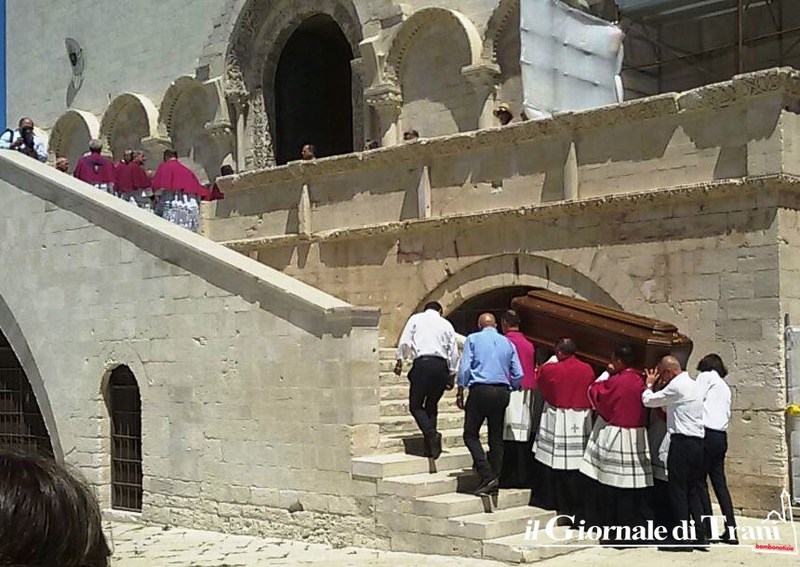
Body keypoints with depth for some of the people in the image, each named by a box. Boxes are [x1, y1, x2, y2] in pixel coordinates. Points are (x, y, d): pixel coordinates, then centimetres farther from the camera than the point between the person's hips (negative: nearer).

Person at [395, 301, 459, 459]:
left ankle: (431, 433, -20)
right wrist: (452, 375, 20)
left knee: (416, 405, 5)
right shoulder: (447, 324, 18)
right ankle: (430, 448, 8)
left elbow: (405, 341, 1)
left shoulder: (416, 319, 12)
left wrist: (400, 360, 6)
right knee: (432, 405, 14)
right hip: (441, 366, 3)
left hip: (422, 363, -3)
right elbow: (453, 353, 16)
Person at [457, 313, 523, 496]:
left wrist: (460, 392, 1)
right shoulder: (508, 343, 13)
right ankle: (495, 481, 9)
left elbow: (465, 368, -5)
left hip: (480, 390, -4)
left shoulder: (473, 339, 3)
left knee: (470, 434, 0)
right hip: (502, 392, 4)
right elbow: (518, 375, 9)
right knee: (496, 438, 10)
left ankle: (487, 476, -14)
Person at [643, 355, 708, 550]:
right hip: (697, 441, 9)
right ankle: (699, 535, 11)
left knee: (678, 490, -2)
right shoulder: (692, 384, 18)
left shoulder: (676, 385, -11)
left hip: (682, 442, -9)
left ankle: (683, 538, -1)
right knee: (694, 490, 11)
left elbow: (648, 400, -5)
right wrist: (658, 387, 15)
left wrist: (649, 385, 12)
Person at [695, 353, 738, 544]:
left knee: (700, 481, -3)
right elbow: (727, 414, 18)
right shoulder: (725, 387, 25)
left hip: (707, 434, -7)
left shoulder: (706, 376, 3)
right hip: (721, 436, 7)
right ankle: (731, 529, 2)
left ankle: (709, 529, -5)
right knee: (719, 482, 8)